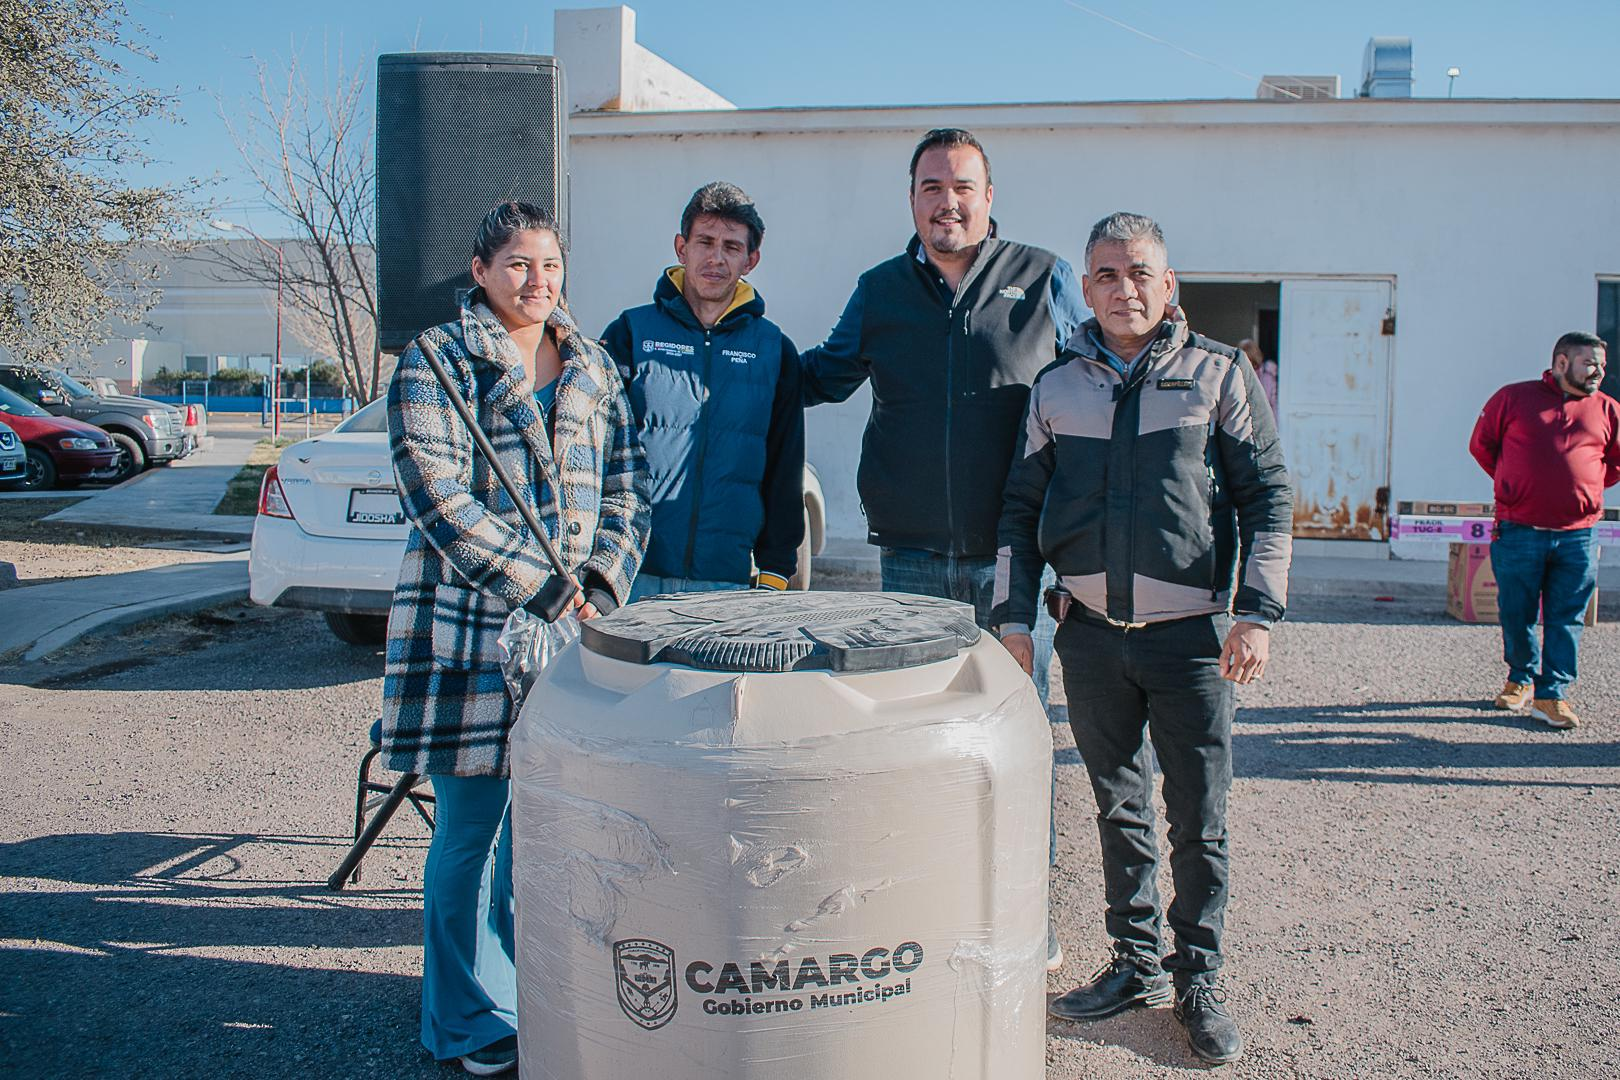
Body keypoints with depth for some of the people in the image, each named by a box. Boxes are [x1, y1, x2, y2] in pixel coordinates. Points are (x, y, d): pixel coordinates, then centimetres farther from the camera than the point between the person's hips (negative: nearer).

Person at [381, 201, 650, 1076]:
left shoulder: (594, 368, 14)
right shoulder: (436, 362, 0)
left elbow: (626, 492, 11)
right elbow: (439, 496, -11)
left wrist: (598, 590, -5)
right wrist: (544, 589, -15)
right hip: (470, 629, -4)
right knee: (472, 831, 3)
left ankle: (531, 1001, 28)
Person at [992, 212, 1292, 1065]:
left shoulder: (1219, 374, 1)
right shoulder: (1056, 386, 8)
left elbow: (1268, 496, 1)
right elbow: (1021, 507, 12)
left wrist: (1256, 611, -7)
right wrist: (1014, 614, 5)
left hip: (1191, 635, -2)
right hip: (1092, 634, 3)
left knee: (1199, 821, 4)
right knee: (1119, 810, 13)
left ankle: (1198, 980, 20)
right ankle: (1136, 962, 28)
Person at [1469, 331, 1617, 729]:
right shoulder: (1513, 397, 3)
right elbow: (1481, 444, 10)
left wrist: (1583, 489, 11)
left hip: (1578, 536, 2)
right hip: (1519, 532, -2)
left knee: (1566, 619, 2)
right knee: (1515, 614, 6)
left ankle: (1552, 695, 9)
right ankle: (1521, 678, 28)